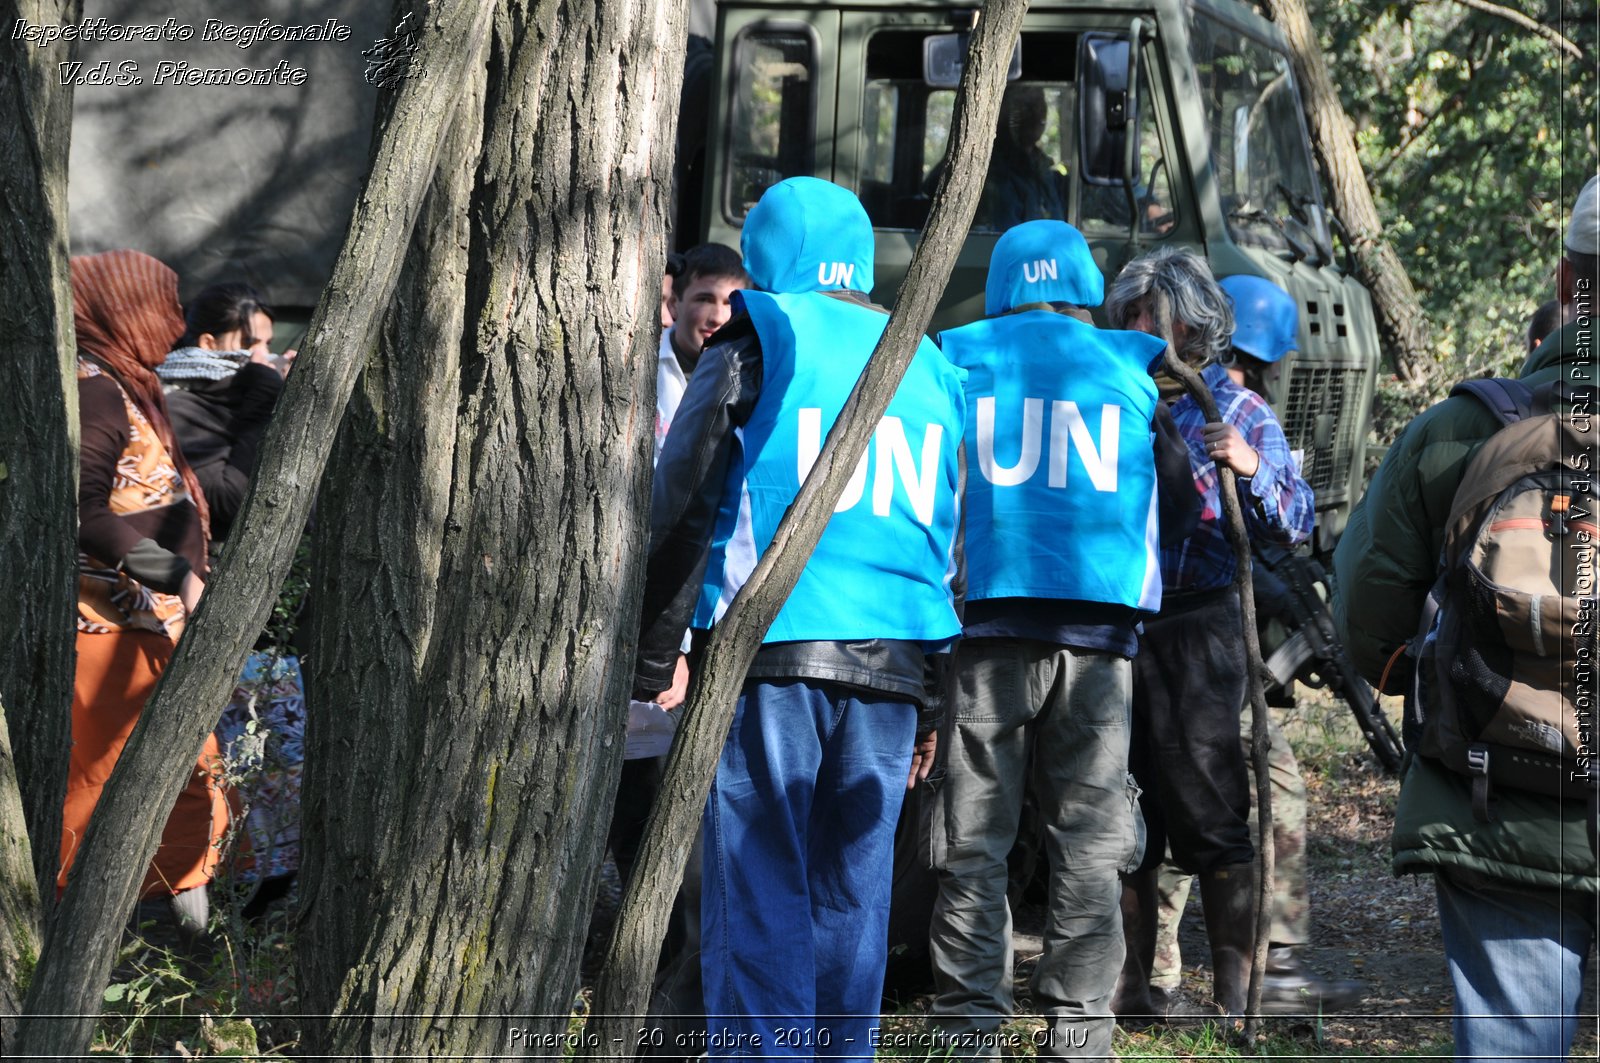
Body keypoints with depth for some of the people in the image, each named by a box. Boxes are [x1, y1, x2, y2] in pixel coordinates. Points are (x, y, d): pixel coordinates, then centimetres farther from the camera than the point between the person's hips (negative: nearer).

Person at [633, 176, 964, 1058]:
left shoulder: (754, 347, 1)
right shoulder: (929, 365, 17)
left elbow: (680, 513, -3)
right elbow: (956, 546, 18)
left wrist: (650, 663, 1)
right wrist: (934, 706, 21)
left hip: (771, 656, -4)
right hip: (889, 663, 4)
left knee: (759, 895, -3)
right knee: (853, 899, 10)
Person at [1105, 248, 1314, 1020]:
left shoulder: (1235, 409, 2)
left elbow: (1294, 527, -5)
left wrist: (1253, 469, -23)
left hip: (1195, 627, -4)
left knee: (1209, 813, -6)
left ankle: (1234, 996, -2)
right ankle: (1131, 984, 17)